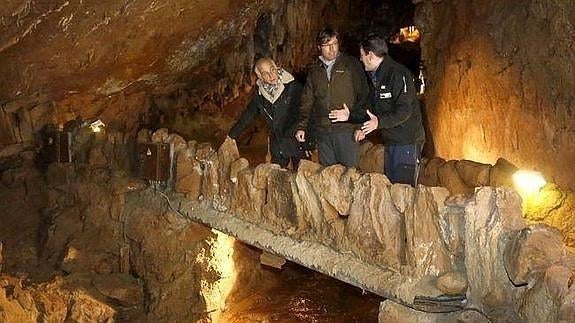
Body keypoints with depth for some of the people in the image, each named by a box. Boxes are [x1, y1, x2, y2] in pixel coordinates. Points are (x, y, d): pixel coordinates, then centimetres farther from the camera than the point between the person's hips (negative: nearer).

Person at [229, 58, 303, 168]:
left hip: (297, 142, -4)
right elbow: (249, 114, 12)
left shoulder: (293, 87, -13)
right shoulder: (259, 92, 1)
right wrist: (232, 135, 12)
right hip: (277, 145, 4)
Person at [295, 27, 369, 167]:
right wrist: (301, 127, 7)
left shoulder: (351, 64, 0)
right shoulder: (314, 70, 11)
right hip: (322, 131, 4)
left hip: (346, 130, -3)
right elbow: (307, 101, 15)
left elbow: (363, 95, -1)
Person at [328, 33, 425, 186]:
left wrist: (380, 122, -32)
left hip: (407, 141, -9)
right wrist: (350, 116, 14)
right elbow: (372, 110, 22)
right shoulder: (375, 77, 16)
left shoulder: (398, 74, -15)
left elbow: (404, 110, -23)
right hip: (390, 141, 9)